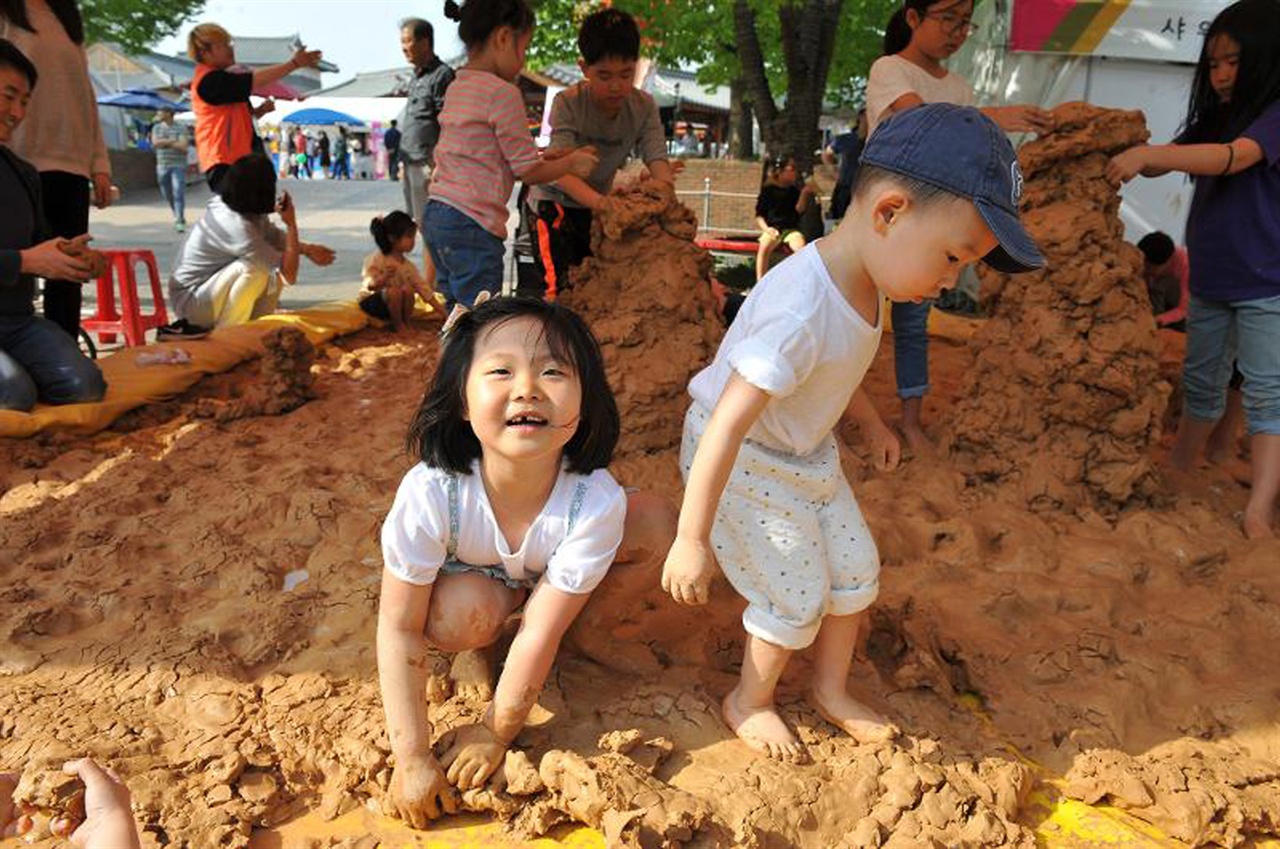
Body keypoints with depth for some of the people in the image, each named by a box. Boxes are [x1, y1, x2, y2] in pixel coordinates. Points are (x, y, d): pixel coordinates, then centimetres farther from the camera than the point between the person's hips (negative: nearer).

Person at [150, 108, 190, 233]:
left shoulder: (181, 128, 0)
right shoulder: (157, 128, 12)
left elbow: (183, 146, -12)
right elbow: (155, 143, -4)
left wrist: (165, 142, -7)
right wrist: (172, 141, -9)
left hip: (178, 166, -4)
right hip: (162, 166, 5)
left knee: (179, 193, -15)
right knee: (168, 195, 9)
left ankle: (180, 221, -17)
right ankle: (178, 217, 25)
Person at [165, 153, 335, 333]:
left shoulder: (225, 204, -4)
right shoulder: (238, 227, -30)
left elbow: (275, 237, 14)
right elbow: (288, 274, -27)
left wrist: (307, 249, 1)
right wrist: (291, 224, -27)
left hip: (208, 287, 9)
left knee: (275, 264, 1)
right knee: (254, 268, -30)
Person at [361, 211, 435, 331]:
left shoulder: (409, 267, -1)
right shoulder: (376, 260, -18)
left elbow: (424, 289, 0)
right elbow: (370, 286, -27)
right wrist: (384, 277, -49)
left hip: (395, 303, 5)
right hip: (370, 301, -5)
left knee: (407, 289, -25)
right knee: (393, 291, -33)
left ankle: (406, 322, -8)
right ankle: (398, 325, -16)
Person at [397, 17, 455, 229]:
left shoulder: (442, 75, -8)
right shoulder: (416, 78, 20)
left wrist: (436, 163, -19)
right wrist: (404, 162, 20)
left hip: (428, 163, -9)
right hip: (411, 163, 9)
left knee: (427, 223, -9)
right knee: (413, 221, 12)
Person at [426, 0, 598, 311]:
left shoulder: (457, 87, 15)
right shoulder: (502, 92, -12)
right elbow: (528, 172, -8)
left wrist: (544, 157, 16)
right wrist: (571, 163, 8)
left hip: (436, 215, 9)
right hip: (471, 226, -9)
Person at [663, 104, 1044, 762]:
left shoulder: (861, 284, -7)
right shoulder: (800, 310, -37)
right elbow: (727, 425, -36)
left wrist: (870, 422, 25)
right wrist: (692, 539, -32)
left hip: (807, 454, 9)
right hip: (745, 461, -9)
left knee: (855, 570, 14)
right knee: (798, 597, 0)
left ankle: (831, 690, 36)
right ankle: (750, 701, 28)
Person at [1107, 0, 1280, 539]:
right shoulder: (1215, 118, 10)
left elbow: (1234, 158, -30)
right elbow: (1166, 164, 11)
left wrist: (1146, 153, -39)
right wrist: (1119, 145, -7)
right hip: (1209, 279, 7)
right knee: (1201, 383, 16)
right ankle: (1178, 476, 29)